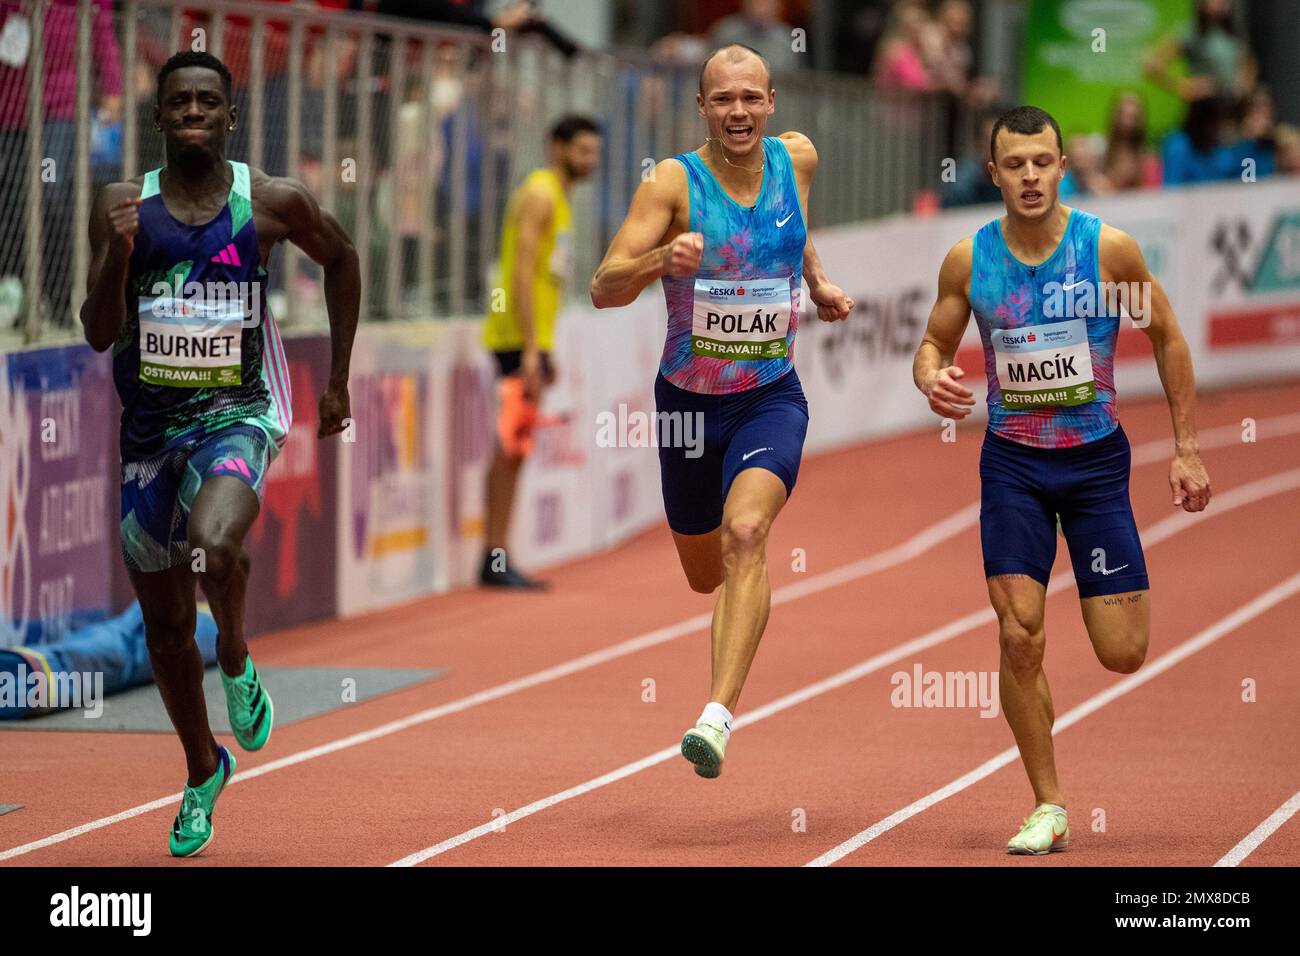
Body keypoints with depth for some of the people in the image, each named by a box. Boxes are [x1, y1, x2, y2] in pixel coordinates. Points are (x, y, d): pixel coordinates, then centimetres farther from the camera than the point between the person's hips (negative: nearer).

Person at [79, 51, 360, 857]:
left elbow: (342, 258, 14)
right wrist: (117, 253, -24)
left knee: (214, 544, -34)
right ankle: (204, 771, 35)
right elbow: (100, 335, -7)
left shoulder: (273, 204, -6)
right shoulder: (124, 206, -3)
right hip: (152, 426, 3)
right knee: (165, 624, 11)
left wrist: (338, 380, 14)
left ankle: (238, 663, -1)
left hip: (238, 416, -3)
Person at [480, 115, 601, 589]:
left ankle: (498, 560, 10)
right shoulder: (540, 194, -11)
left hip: (533, 339, 10)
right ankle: (494, 561, -10)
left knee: (515, 451, 9)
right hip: (520, 337, -10)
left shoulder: (557, 198, 20)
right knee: (510, 447, -10)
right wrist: (531, 349, -22)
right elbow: (522, 273, -18)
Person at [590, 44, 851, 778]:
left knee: (744, 535, -27)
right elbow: (604, 290, -22)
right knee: (705, 575, 16)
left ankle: (719, 715, -34)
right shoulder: (674, 182, -14)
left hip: (772, 397, 0)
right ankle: (754, 597, 56)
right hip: (689, 400, 0)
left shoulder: (798, 159, -3)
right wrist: (662, 259, -39)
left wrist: (819, 282, 12)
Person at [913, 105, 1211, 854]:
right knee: (1020, 638, -11)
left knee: (1123, 654, -3)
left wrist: (1187, 449, 1)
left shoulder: (1110, 249, -10)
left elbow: (1167, 339, 2)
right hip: (1012, 465, 1)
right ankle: (1049, 808, 3)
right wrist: (932, 380, -17)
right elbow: (935, 346, 8)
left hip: (1096, 460, -1)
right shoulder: (968, 261, -5)